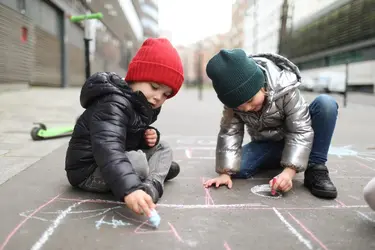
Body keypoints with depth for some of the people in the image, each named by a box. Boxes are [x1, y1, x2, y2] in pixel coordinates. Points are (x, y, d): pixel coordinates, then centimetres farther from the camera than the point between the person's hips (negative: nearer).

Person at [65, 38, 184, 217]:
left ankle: (151, 184, -14)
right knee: (138, 161, -33)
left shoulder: (143, 106, 2)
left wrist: (147, 136, -8)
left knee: (162, 148, 9)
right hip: (89, 170, -9)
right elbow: (108, 150, -46)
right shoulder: (112, 105, -29)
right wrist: (129, 188, -59)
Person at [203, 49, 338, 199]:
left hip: (293, 139, -3)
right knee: (237, 169, -25)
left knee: (326, 103, -30)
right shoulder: (235, 98, -20)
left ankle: (315, 168, -23)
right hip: (265, 144, 3)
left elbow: (300, 132, -30)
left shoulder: (284, 88, -31)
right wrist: (225, 172, -28)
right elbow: (229, 132, -19)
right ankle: (280, 161, 4)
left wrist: (289, 171, -41)